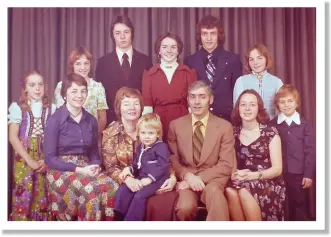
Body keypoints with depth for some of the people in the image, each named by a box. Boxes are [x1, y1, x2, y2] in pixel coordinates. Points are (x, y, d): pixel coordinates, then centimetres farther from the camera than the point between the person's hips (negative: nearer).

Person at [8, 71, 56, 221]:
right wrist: (30, 160, -12)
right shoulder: (18, 108, 1)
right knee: (23, 196, -2)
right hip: (24, 159, -1)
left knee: (43, 197, 3)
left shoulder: (52, 108, 6)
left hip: (46, 159, 2)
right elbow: (13, 137, -5)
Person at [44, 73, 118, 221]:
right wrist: (79, 169, -18)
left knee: (112, 188, -26)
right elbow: (49, 158, -9)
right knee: (92, 191, -33)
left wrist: (95, 166, -9)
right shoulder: (55, 120, -6)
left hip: (86, 168, 5)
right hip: (62, 170, -4)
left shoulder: (91, 121, 9)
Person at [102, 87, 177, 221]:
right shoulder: (110, 133, -3)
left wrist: (172, 176, -13)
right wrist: (127, 179, -24)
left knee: (169, 201, -28)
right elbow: (110, 168, -5)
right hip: (128, 184, -2)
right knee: (153, 205, -31)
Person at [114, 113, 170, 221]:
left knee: (139, 196, -27)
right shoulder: (141, 147, 17)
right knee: (123, 190, -7)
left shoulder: (161, 147, -9)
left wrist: (150, 179, -25)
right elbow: (136, 164, 23)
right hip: (141, 178, 8)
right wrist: (129, 169, 1)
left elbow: (163, 166, -19)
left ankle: (131, 219, -15)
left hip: (157, 180, -8)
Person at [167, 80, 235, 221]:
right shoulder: (175, 125, 7)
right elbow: (172, 160, 7)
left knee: (214, 192, -36)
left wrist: (200, 178, -15)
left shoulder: (224, 127, 3)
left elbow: (226, 165, -2)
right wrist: (188, 176, -14)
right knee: (185, 207, -31)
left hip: (212, 179, 0)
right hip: (186, 180, 1)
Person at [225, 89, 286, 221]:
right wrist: (233, 175, -15)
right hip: (241, 183, 2)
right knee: (230, 191, -32)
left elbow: (277, 169, -4)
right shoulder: (233, 133, 7)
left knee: (244, 191, -33)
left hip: (268, 184, -2)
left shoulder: (270, 132, -1)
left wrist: (252, 175, -20)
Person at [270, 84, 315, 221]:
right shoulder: (272, 125, 1)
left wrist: (309, 174, -5)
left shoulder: (305, 124, 1)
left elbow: (310, 151, 0)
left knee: (300, 207, 10)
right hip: (278, 174, 0)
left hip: (299, 174, 0)